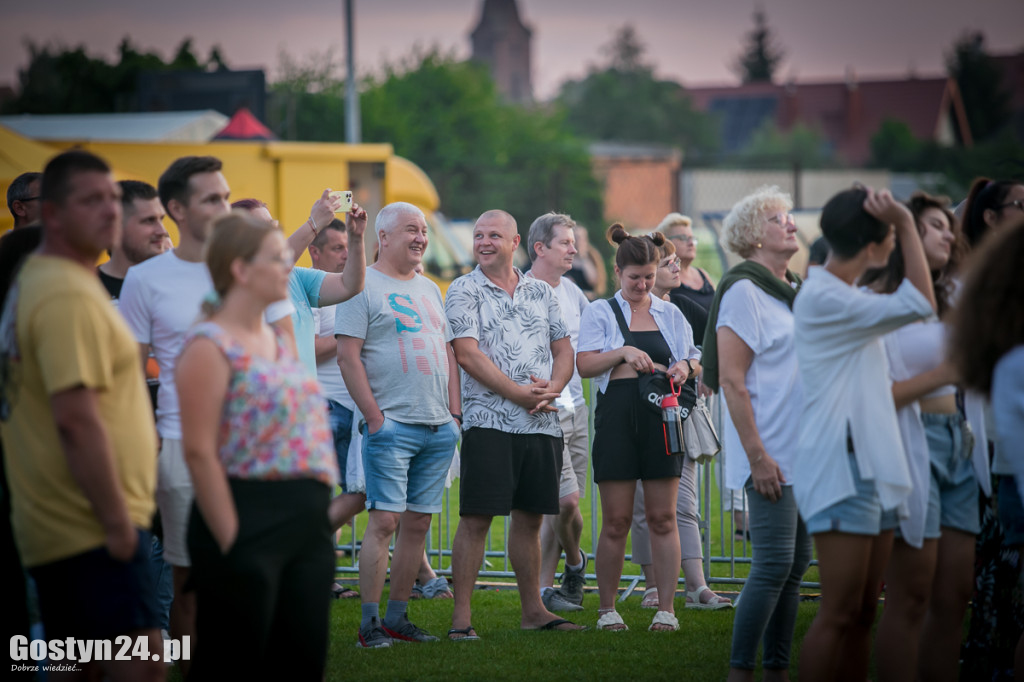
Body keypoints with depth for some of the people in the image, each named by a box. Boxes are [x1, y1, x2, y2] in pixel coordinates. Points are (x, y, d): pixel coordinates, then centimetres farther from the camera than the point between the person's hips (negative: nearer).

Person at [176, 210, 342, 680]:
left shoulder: (276, 339, 15)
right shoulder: (210, 346, -12)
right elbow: (199, 451, -17)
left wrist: (318, 509, 17)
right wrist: (231, 539, -18)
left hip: (306, 524, 8)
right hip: (248, 522, -8)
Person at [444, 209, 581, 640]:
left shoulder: (541, 292, 15)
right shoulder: (464, 291, 0)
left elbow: (563, 349, 15)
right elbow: (467, 353, -10)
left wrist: (552, 388, -7)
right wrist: (519, 393, -15)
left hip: (543, 423, 5)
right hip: (489, 421, -5)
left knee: (530, 517, 12)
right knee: (476, 519, -6)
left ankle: (532, 609, 21)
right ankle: (461, 616, -5)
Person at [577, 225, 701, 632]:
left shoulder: (670, 314, 16)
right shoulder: (600, 313, 8)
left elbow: (696, 360, 18)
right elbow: (584, 365, -2)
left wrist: (686, 366, -5)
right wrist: (624, 352, -15)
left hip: (661, 415, 2)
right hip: (617, 413, -2)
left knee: (663, 518, 0)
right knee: (616, 520, -1)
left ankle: (666, 608, 3)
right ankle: (607, 609, 9)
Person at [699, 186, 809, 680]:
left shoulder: (795, 291, 16)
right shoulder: (743, 290, -8)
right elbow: (732, 381, -13)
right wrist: (757, 456, -18)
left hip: (803, 451, 8)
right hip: (770, 455, -8)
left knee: (795, 564, 7)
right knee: (774, 564, -11)